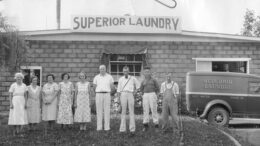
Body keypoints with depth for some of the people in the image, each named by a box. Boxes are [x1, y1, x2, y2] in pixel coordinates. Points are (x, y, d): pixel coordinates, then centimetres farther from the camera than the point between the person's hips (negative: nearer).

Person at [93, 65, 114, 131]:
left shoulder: (109, 77, 4)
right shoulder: (96, 77, 7)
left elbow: (112, 87, 8)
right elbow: (94, 87, 11)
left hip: (107, 94, -1)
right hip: (98, 94, 1)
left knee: (107, 111, -2)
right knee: (99, 111, 1)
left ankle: (107, 127, 3)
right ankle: (99, 127, 6)